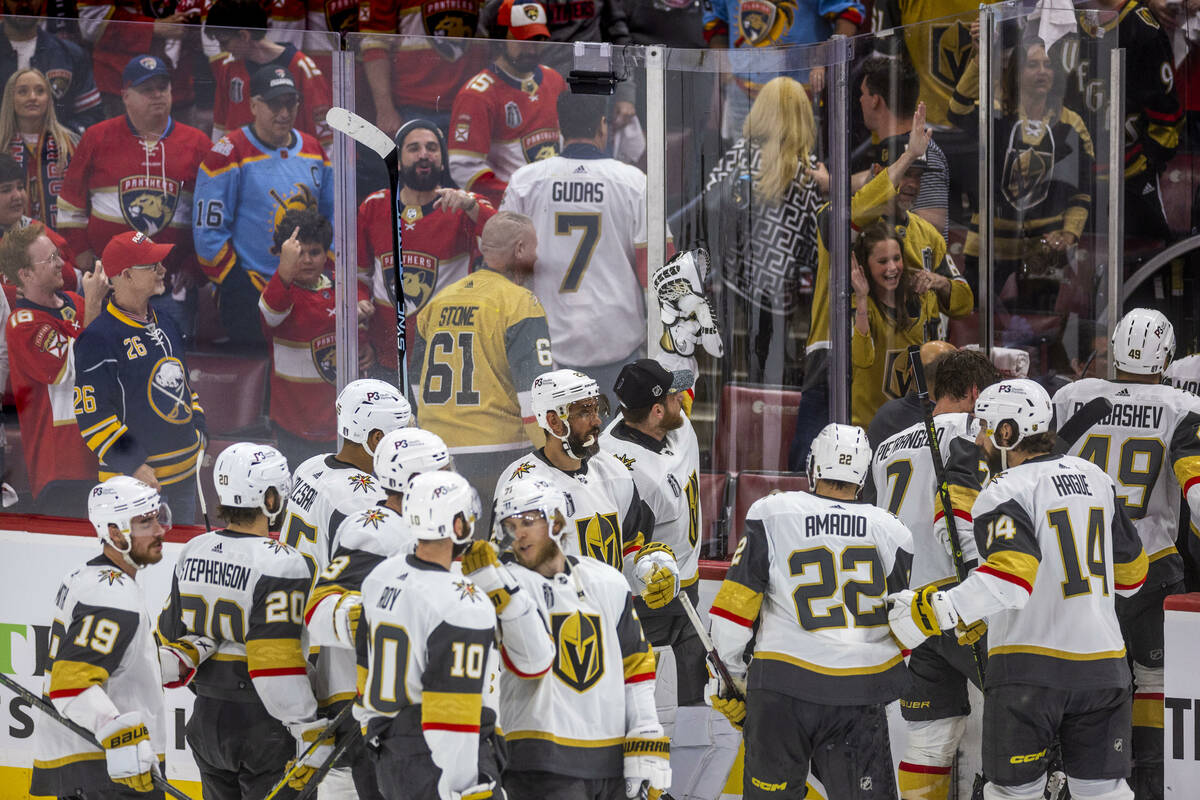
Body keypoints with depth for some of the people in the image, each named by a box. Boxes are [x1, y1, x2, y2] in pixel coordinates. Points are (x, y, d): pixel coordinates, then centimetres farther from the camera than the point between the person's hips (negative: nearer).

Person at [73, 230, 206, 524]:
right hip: (136, 481, -8)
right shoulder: (97, 339, -16)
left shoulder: (165, 324, 12)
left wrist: (199, 432, 16)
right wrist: (133, 466, -19)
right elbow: (91, 416, -18)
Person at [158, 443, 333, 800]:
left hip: (207, 719, 7)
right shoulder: (280, 565, -19)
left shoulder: (194, 553, 4)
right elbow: (276, 663, -25)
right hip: (263, 729, -7)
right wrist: (311, 733, -21)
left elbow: (171, 634, 13)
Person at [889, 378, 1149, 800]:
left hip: (1030, 667, -6)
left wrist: (933, 611, -24)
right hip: (1102, 665, 6)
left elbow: (1010, 578, -25)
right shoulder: (1096, 479, 11)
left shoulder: (1008, 492, -11)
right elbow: (1130, 574, 18)